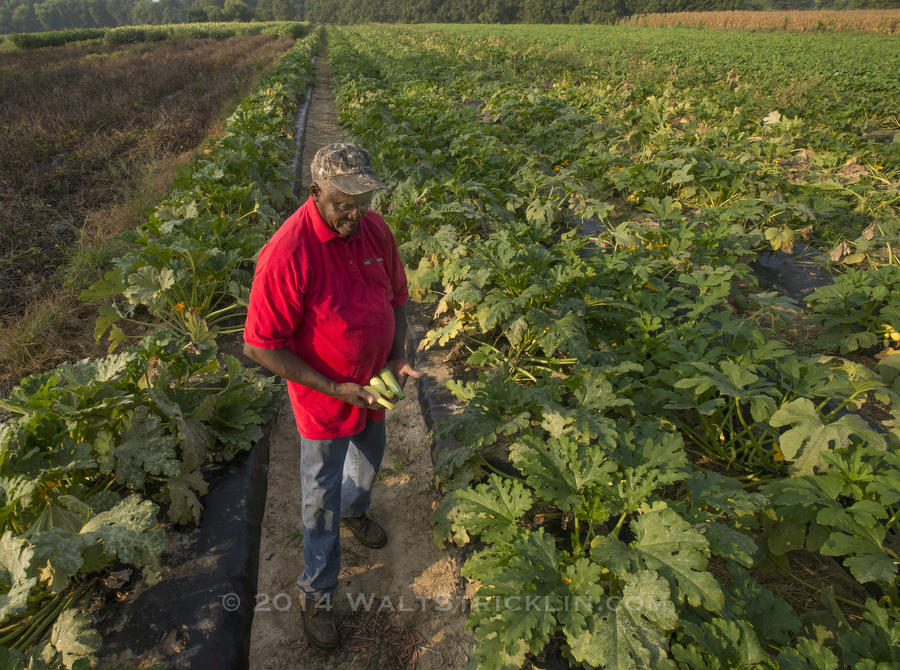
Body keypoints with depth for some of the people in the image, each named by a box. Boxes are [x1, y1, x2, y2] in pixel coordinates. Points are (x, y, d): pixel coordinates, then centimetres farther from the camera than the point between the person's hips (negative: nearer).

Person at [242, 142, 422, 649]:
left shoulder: (374, 228, -11)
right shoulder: (286, 255, -30)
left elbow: (396, 297, 4)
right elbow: (259, 346, -24)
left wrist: (398, 358, -11)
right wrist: (335, 389, -26)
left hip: (373, 386, 6)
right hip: (324, 399, -6)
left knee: (371, 460, 31)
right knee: (322, 501, 13)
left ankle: (355, 510, 65)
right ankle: (317, 593, 37)